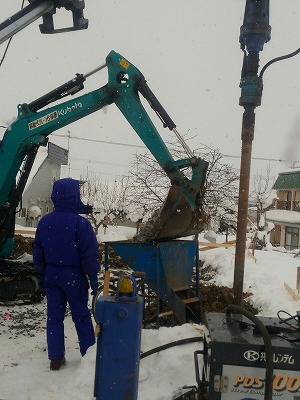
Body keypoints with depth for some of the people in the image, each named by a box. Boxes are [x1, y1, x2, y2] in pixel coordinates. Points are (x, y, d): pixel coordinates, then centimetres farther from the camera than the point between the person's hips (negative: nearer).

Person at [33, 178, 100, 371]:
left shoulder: (44, 222, 0)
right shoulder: (80, 222, -17)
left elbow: (38, 253, 8)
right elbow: (89, 253, -15)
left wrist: (41, 276, 18)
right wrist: (93, 277, -5)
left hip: (51, 275, 4)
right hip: (73, 275, -4)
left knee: (54, 317, 11)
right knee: (82, 317, 9)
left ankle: (56, 358, 16)